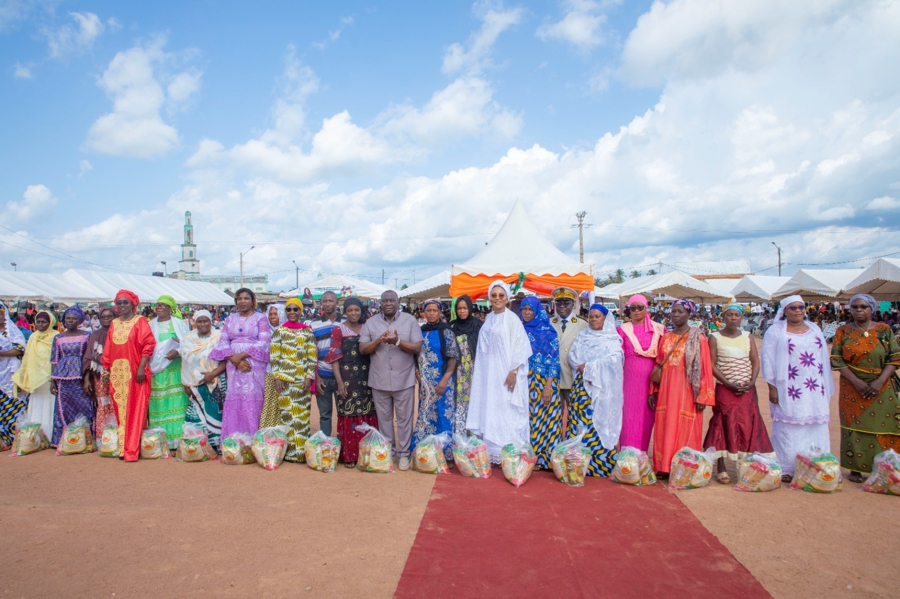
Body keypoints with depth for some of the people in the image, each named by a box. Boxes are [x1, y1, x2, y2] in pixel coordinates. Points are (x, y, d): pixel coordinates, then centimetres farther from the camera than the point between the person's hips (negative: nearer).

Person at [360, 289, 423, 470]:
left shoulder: (410, 320, -1)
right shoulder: (371, 322, 4)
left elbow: (417, 347, -7)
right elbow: (362, 348, -1)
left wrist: (398, 341, -21)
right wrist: (379, 341, -18)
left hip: (404, 380, -2)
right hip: (379, 380, 2)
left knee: (404, 419, 6)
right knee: (384, 418, 13)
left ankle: (404, 453, 18)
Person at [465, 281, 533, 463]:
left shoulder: (512, 319, -8)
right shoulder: (488, 319, 12)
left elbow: (520, 346, -12)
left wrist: (514, 371, -18)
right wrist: (479, 371, 13)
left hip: (505, 372, -6)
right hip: (488, 373, 7)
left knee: (506, 413, -2)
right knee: (490, 412, 9)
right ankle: (492, 452, 18)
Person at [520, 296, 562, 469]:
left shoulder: (548, 332, -3)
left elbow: (553, 360, -7)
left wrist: (548, 386, -16)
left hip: (543, 383, -4)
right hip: (523, 383, 4)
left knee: (544, 419, -2)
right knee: (525, 419, 5)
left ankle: (544, 458, 7)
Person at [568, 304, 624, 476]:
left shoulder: (613, 339, 4)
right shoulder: (582, 336, 15)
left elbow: (614, 360, -11)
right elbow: (572, 356, 5)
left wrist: (589, 367, -13)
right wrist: (581, 367, -13)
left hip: (603, 386, -3)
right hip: (582, 385, 3)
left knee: (600, 421, -5)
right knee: (580, 420, 0)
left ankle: (600, 463, -1)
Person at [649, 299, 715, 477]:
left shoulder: (698, 338, -3)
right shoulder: (665, 338, 10)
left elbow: (705, 368, -7)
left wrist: (703, 396, -12)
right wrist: (653, 391, 8)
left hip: (687, 391, -4)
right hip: (666, 390, 4)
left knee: (685, 430, 0)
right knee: (664, 429, 6)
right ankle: (665, 467, 15)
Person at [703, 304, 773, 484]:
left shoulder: (748, 336, 9)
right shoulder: (715, 337, 0)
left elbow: (755, 361, 5)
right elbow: (711, 365, -6)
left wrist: (751, 382, -11)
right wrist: (729, 384, -15)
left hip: (747, 390, 3)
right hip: (724, 389, -3)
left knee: (749, 427, 1)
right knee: (723, 426, -3)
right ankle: (721, 469, 2)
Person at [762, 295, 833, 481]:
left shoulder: (815, 329, 13)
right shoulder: (775, 331, -2)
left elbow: (824, 357, 16)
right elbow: (768, 361, -5)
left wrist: (826, 386, 11)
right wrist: (772, 387, -11)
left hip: (815, 391, 5)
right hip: (790, 391, -5)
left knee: (815, 428, 6)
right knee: (788, 429, -1)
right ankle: (786, 469, 5)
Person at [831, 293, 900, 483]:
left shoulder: (884, 330, 4)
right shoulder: (843, 331, 2)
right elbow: (836, 360, -3)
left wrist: (880, 382, -13)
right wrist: (857, 382, -14)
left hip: (881, 388, 1)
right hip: (852, 389, 0)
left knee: (882, 428, 0)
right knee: (854, 427, 2)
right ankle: (855, 469, 10)